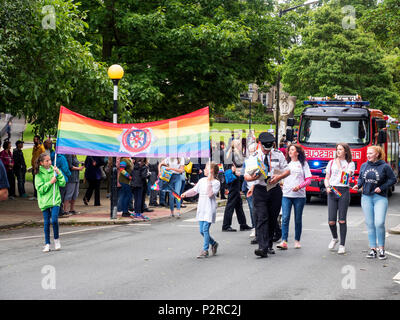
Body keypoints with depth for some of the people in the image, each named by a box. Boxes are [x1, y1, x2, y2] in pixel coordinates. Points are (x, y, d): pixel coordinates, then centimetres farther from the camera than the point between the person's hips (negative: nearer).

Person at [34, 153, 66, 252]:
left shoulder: (54, 170, 3)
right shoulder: (39, 174, -4)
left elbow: (63, 184, 0)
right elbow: (40, 189, -9)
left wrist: (58, 173, -9)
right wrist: (50, 182, -14)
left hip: (55, 199, 1)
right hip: (45, 201, -1)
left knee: (54, 220, -12)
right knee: (46, 222, 3)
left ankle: (56, 239, 10)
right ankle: (47, 244, 14)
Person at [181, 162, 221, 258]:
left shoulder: (216, 182, -8)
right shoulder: (202, 180, 11)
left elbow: (210, 194, -19)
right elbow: (194, 190, 19)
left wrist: (209, 182, -23)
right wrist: (185, 194, 5)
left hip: (210, 209, -7)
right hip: (201, 209, 7)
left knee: (205, 229, -11)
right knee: (202, 231, 7)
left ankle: (205, 250, -4)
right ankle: (213, 243, 29)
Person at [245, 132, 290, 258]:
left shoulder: (278, 154, 5)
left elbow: (287, 170, 8)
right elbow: (246, 176, 3)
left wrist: (279, 177, -12)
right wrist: (252, 178, -21)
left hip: (275, 190, 2)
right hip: (260, 190, -2)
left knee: (272, 219, 7)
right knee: (261, 218, -14)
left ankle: (269, 245, 22)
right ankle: (262, 248, -22)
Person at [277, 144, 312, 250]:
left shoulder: (303, 164, 7)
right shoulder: (286, 163, 16)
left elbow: (308, 180, 2)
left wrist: (299, 186, -13)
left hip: (299, 195, -2)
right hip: (286, 194, 2)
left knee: (298, 219, 4)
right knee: (285, 218, -10)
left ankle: (297, 240, 15)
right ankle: (284, 242, -15)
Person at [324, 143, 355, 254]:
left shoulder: (350, 164, 6)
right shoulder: (331, 162, 14)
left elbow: (346, 176, -11)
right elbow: (326, 178, 16)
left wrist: (339, 165, -2)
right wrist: (327, 187, -3)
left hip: (344, 192, -2)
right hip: (332, 191, 2)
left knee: (342, 220, -4)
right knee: (331, 221, -3)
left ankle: (342, 245, 4)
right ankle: (334, 238, 24)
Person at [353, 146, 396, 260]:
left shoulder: (384, 166, -4)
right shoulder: (364, 166, 9)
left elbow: (393, 179, 0)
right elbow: (360, 178, 20)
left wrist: (382, 188, -10)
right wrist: (358, 185, -1)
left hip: (380, 198, -4)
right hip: (366, 198, 4)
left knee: (379, 223, -14)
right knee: (370, 224, 4)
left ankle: (381, 248, -1)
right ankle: (373, 248, 9)